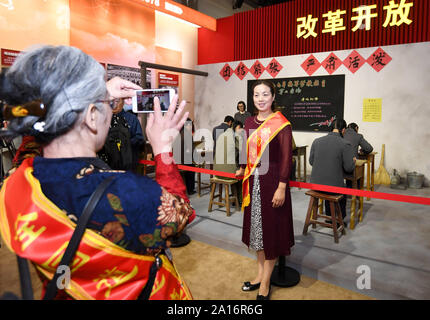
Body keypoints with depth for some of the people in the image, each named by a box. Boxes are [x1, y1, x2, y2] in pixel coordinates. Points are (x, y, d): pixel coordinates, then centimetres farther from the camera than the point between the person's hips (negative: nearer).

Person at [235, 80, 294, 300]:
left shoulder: (281, 124, -9)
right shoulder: (249, 122, 8)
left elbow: (286, 157, -13)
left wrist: (281, 187, -18)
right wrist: (242, 169, 11)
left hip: (272, 181, -6)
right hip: (253, 182, 6)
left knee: (271, 228, 4)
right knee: (256, 226, 14)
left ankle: (265, 284, 17)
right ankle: (260, 273, 31)